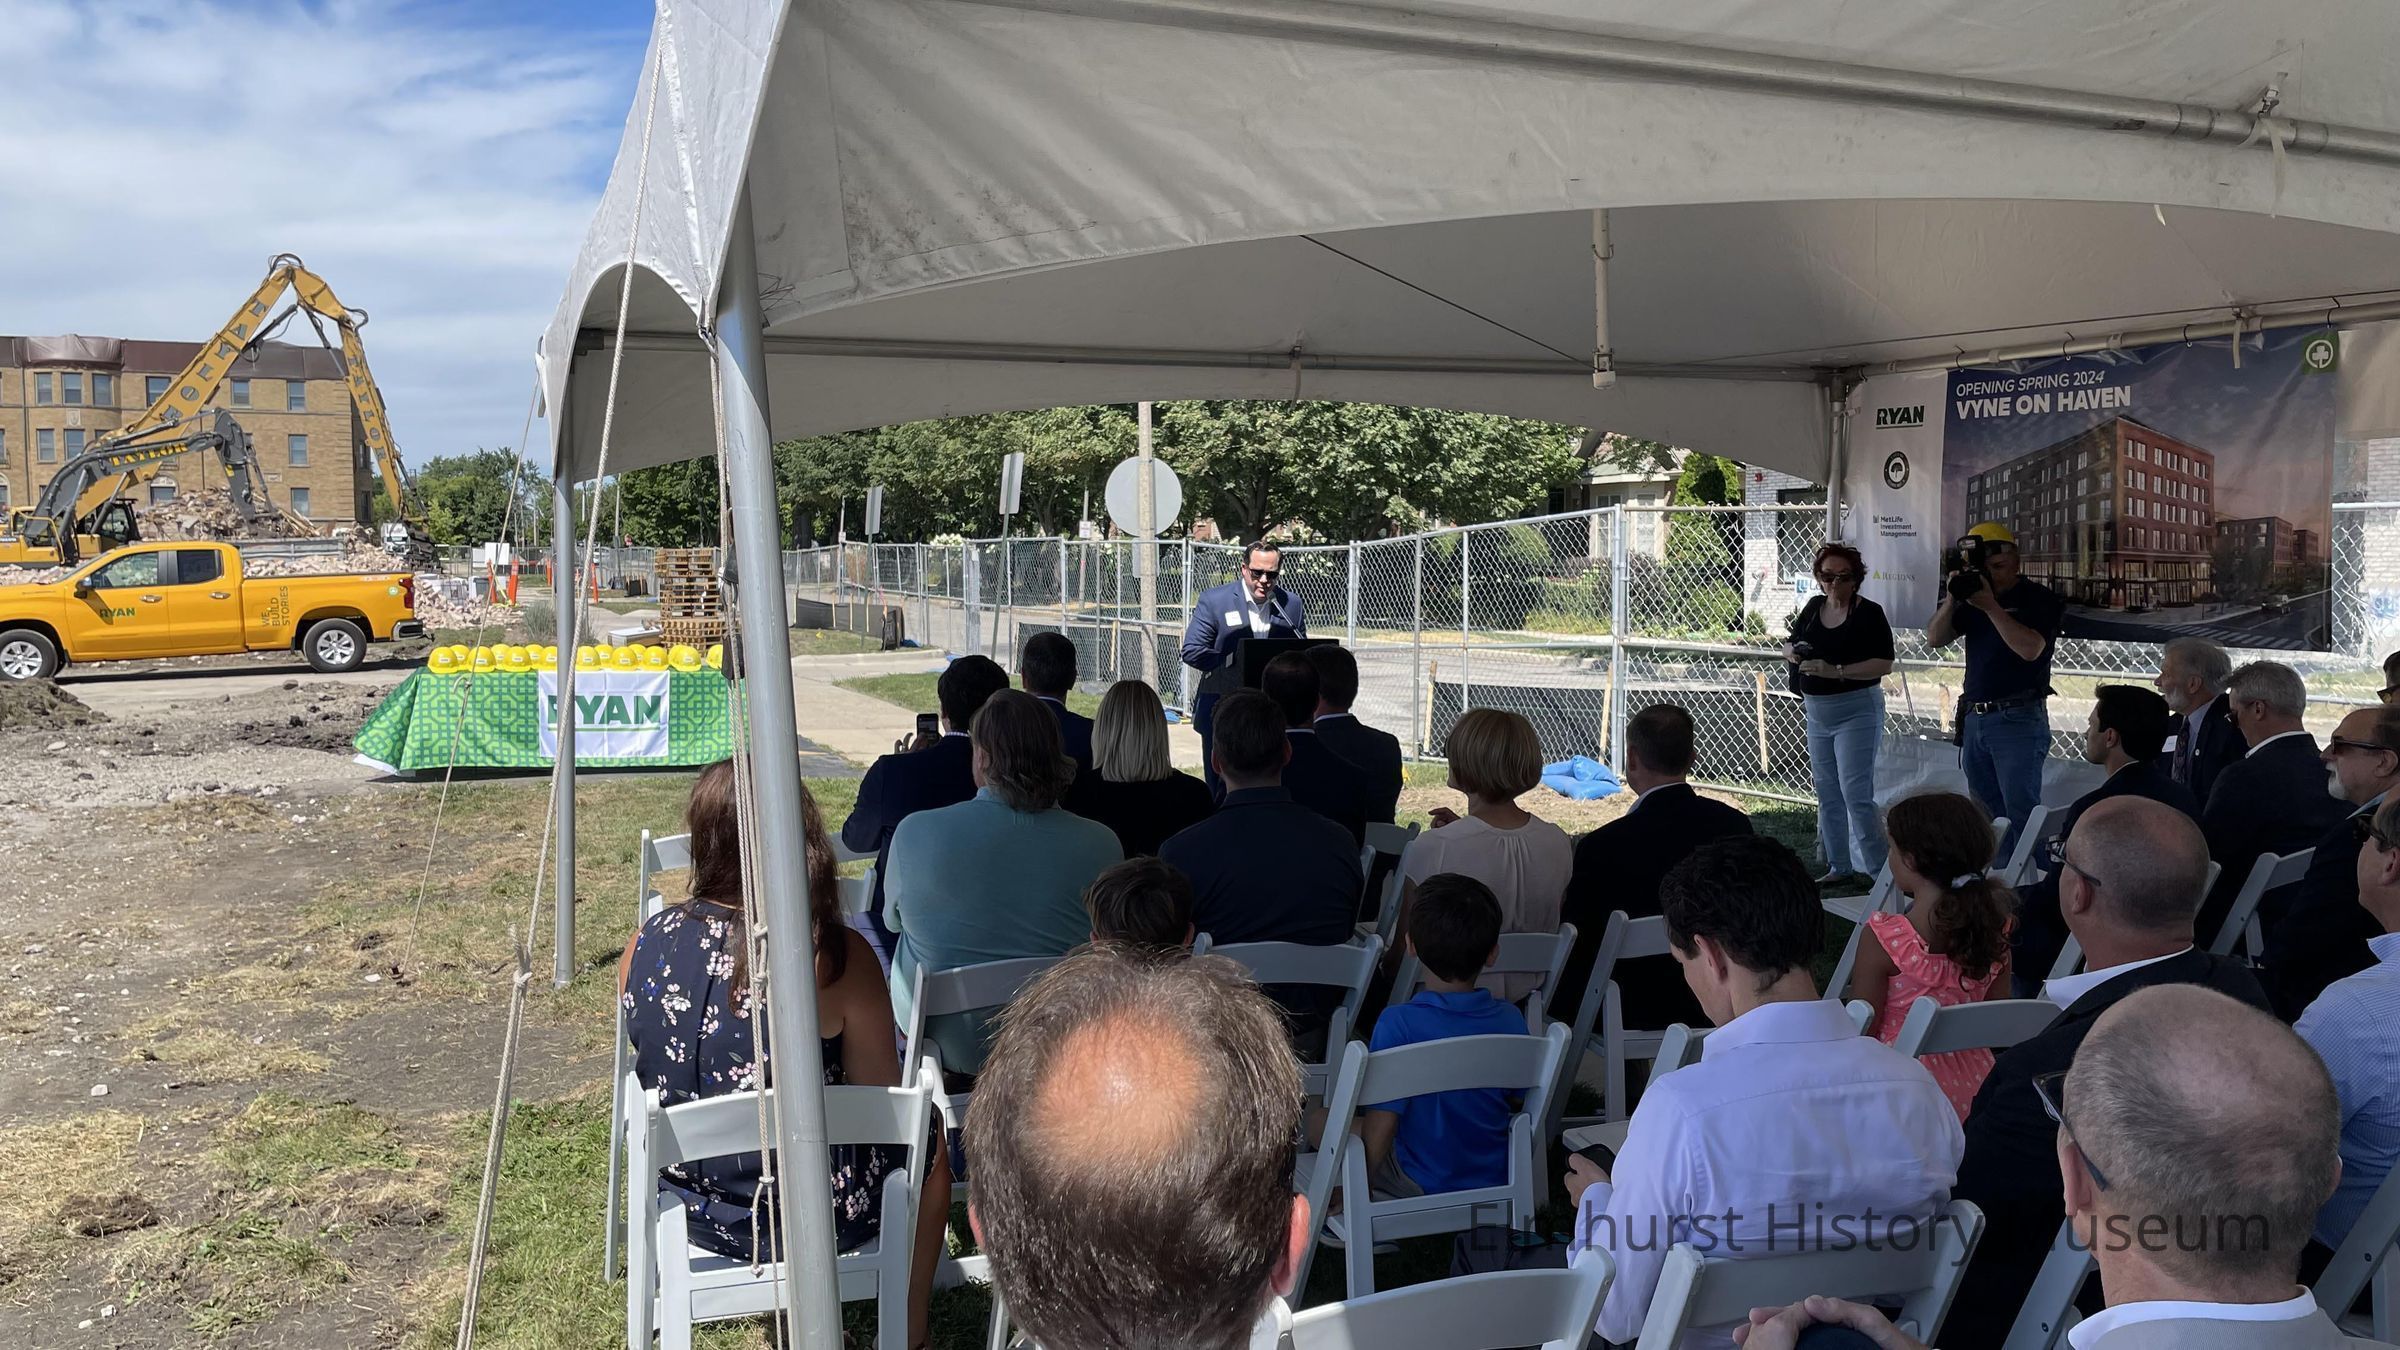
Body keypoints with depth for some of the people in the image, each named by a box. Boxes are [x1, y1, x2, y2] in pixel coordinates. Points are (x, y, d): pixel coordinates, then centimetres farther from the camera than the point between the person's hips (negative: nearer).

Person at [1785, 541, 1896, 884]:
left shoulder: (1868, 613, -11)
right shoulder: (1814, 607, 8)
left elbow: (1884, 664, -17)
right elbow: (1789, 645, 19)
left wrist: (1837, 671, -26)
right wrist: (1792, 652, -5)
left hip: (1856, 712, -7)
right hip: (1817, 713, 7)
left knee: (1855, 794, -12)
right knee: (1826, 793, 12)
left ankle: (1879, 870, -5)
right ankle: (1839, 866, 22)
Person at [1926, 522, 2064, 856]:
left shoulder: (2040, 600, -3)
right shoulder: (1973, 596, 14)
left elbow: (2030, 649, -19)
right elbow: (1935, 638, 7)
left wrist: (1992, 606, -19)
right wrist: (1952, 598, -7)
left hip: (2019, 719, -6)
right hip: (1974, 718, 7)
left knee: (2021, 815, -9)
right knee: (1987, 818, 10)